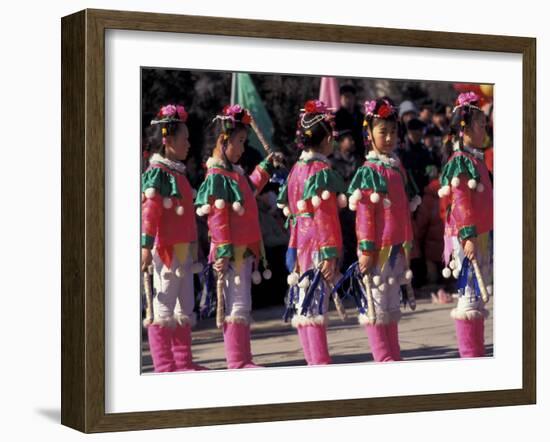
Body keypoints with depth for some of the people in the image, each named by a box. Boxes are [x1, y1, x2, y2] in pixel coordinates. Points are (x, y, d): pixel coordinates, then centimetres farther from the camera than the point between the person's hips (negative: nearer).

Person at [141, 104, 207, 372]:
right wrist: (146, 246, -23)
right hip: (165, 249, -9)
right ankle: (164, 365, 1)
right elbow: (149, 211, -17)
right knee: (163, 305, -4)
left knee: (184, 307, 13)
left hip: (183, 248, 9)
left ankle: (183, 362, 21)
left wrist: (193, 248, 22)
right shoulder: (157, 172, -11)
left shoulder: (177, 172, 16)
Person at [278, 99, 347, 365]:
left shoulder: (297, 169, 12)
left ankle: (313, 361, 16)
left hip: (300, 245, 8)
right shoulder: (323, 171, -11)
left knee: (303, 307, 9)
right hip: (318, 245, -8)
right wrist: (329, 253, -18)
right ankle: (320, 362, -8)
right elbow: (325, 215, -17)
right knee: (315, 306, -9)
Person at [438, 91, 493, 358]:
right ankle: (471, 356, -2)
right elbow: (460, 202, -18)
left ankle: (477, 354, 17)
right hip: (467, 237, -9)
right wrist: (468, 236, -23)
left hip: (481, 234, 9)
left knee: (476, 296, 11)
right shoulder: (460, 161, -12)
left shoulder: (476, 160, 16)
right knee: (469, 296, -6)